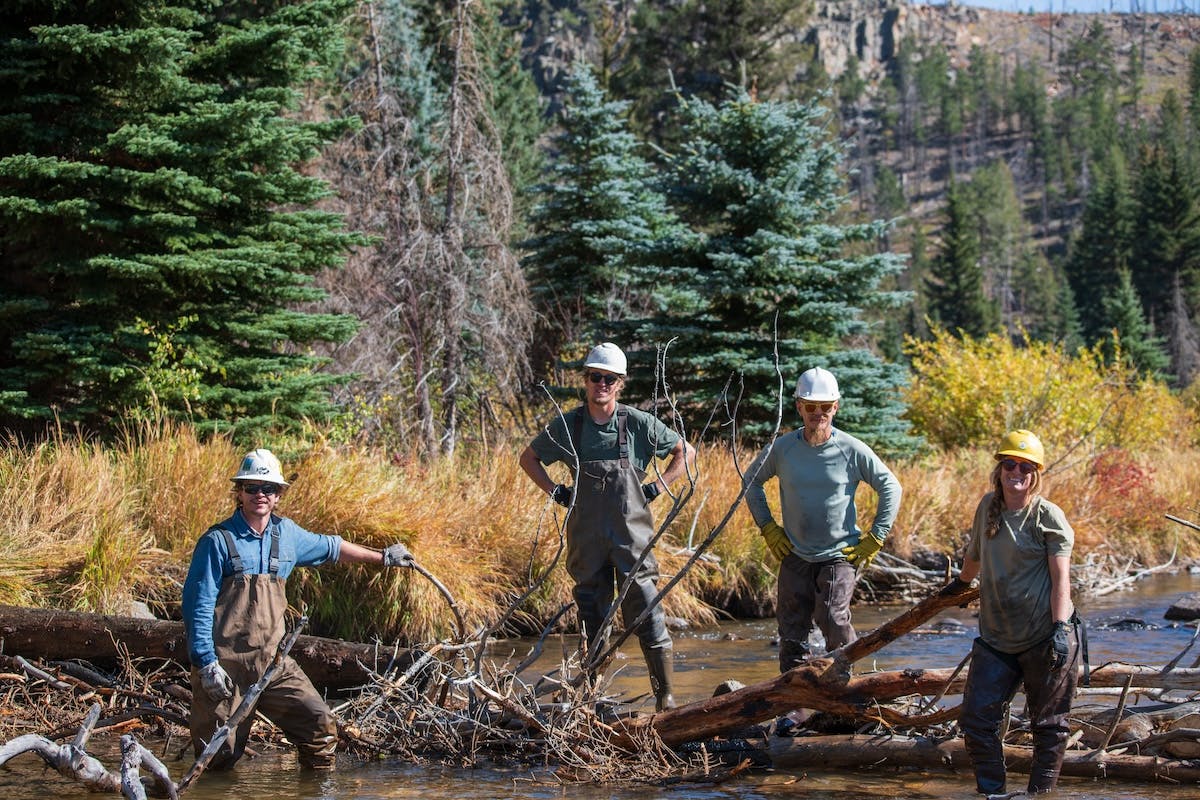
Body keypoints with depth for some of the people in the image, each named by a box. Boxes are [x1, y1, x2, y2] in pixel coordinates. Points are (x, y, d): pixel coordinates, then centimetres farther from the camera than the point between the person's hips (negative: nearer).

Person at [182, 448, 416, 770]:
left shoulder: (286, 534, 10)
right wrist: (207, 665, -17)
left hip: (271, 662, 5)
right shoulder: (218, 541, -8)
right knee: (219, 757, -2)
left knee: (320, 725, -10)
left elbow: (328, 547, 30)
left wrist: (381, 557, 35)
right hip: (225, 664, -5)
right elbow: (197, 607, -10)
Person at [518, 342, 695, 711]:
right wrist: (555, 492, 6)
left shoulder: (640, 424, -3)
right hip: (586, 536, 2)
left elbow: (686, 452, 8)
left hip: (632, 533, -2)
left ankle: (666, 698, -1)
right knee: (591, 616, 8)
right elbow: (528, 458, 18)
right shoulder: (567, 425, 2)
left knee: (646, 611, -6)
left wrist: (656, 487, 0)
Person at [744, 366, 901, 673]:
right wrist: (768, 528, 8)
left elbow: (891, 488, 1)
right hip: (794, 555, 3)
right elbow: (752, 481, 15)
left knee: (834, 621, -19)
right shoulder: (781, 449, -2)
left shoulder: (852, 450, -8)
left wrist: (874, 539, -2)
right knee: (792, 631, 5)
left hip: (839, 555, -3)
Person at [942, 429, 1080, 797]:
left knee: (1048, 725, 3)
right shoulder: (988, 506, 9)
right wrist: (961, 582, 45)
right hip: (997, 638, 5)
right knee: (976, 719, 0)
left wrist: (1060, 629, -20)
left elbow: (1060, 578, -10)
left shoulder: (1048, 516, -6)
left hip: (1043, 639, -5)